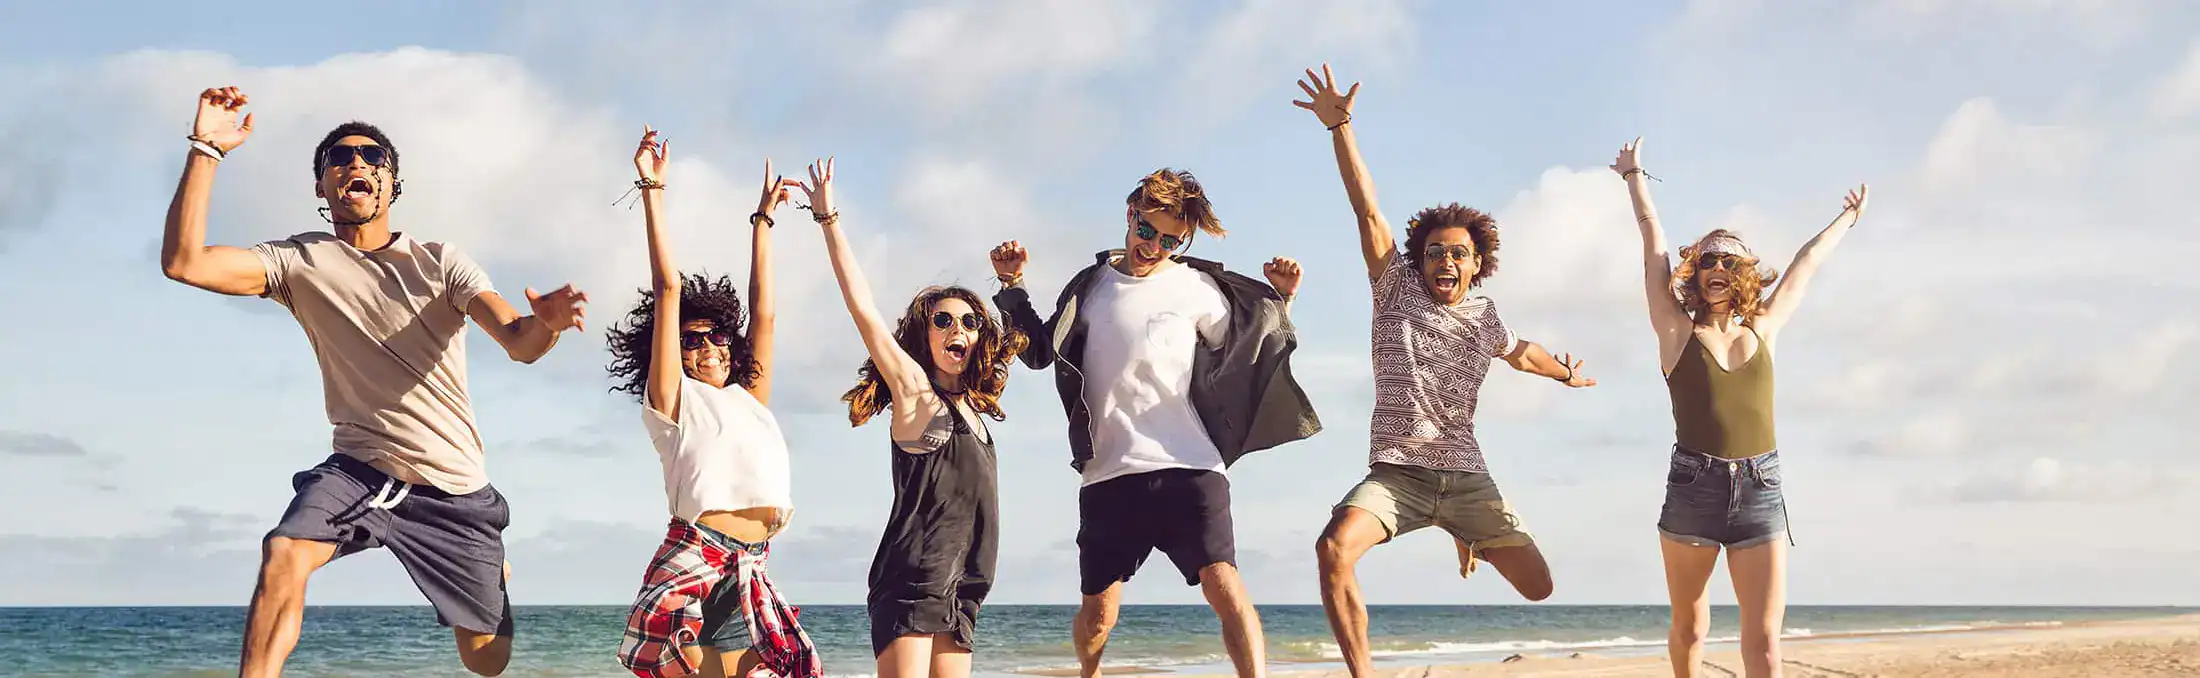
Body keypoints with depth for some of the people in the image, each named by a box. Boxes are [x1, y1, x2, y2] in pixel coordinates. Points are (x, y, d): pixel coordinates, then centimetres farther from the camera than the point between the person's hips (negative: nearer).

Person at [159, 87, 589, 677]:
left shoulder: (439, 262, 1)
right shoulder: (300, 261, -1)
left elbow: (519, 342, -14)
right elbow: (183, 261, -15)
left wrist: (547, 322, -39)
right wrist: (206, 150, -20)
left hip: (456, 488, 1)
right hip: (360, 469, -1)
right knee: (284, 554, -33)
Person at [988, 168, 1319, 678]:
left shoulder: (1197, 287, 6)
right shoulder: (1092, 285, 12)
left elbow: (1250, 354, 13)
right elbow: (1040, 352, 20)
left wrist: (1277, 300, 1)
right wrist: (1012, 287, 12)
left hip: (1189, 467, -2)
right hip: (1108, 471, 2)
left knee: (1224, 587, -20)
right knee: (1098, 611, 7)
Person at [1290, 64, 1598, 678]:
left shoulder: (1484, 317, 11)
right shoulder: (1396, 290, 3)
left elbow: (1520, 352, 35)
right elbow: (1368, 210, -8)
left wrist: (1565, 374, 54)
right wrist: (1340, 127, -17)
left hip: (1466, 478, 4)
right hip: (1396, 475, -3)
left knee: (1537, 586, 0)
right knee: (1334, 549, -32)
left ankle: (1471, 540, 35)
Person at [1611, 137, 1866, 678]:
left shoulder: (1762, 329, 12)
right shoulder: (1678, 332, 5)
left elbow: (1807, 262, 25)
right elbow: (1655, 245, 9)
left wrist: (1847, 219, 38)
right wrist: (1634, 177, 15)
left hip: (1760, 490, 1)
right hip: (1693, 486, -1)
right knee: (1689, 623, 10)